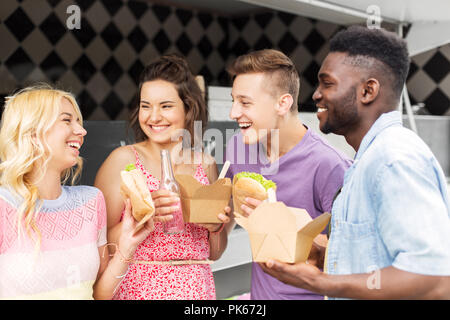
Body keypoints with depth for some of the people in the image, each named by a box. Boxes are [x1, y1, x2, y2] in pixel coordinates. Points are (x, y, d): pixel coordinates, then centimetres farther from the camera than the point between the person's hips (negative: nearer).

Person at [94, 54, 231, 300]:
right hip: (138, 289, -3)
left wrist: (216, 226, -9)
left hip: (197, 289, 3)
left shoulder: (205, 164, 2)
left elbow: (214, 253, 9)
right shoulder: (124, 159, -7)